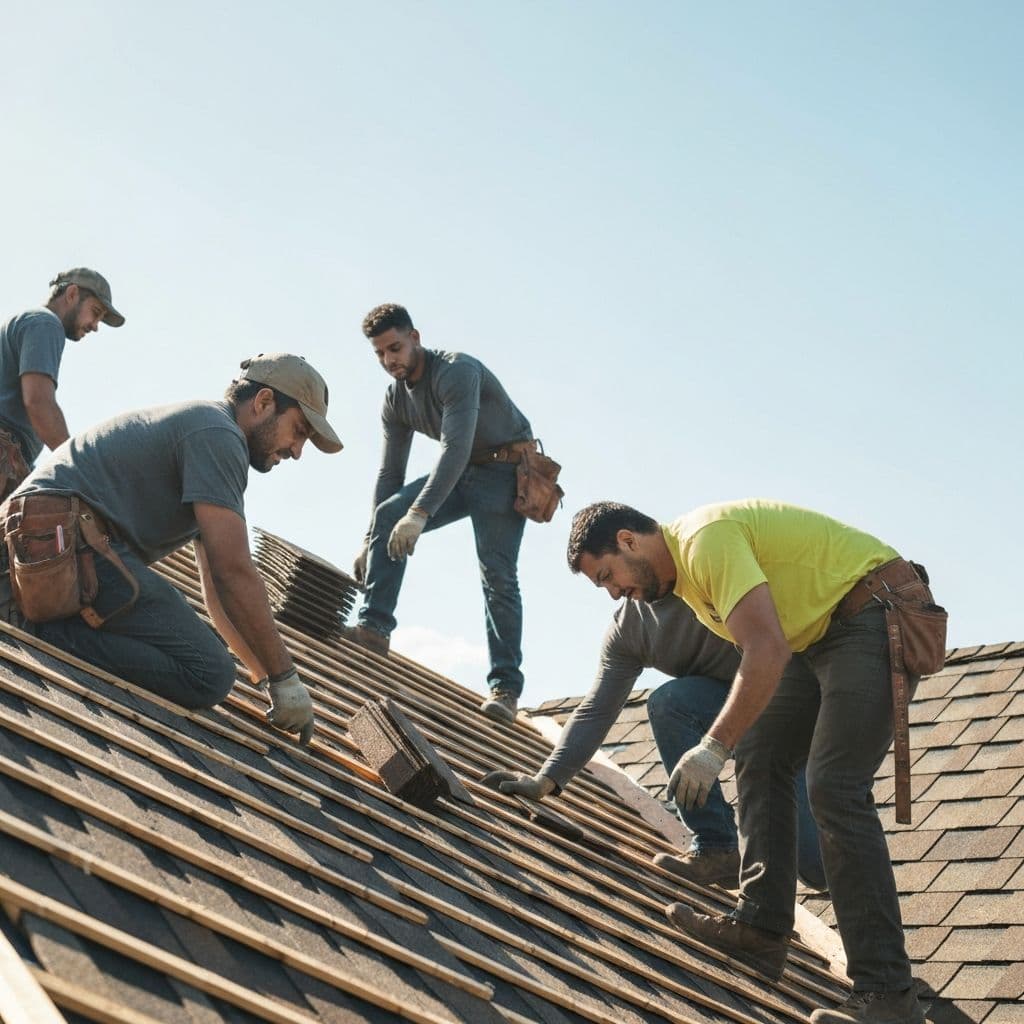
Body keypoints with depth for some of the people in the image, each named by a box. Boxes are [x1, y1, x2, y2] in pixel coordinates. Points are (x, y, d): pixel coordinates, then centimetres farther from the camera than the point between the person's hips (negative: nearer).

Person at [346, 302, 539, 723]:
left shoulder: (457, 371, -24)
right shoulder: (395, 399, 1)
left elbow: (456, 447, -36)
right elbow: (390, 473, 5)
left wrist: (419, 514, -44)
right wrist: (369, 542, 0)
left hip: (505, 471, -7)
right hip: (461, 472, 7)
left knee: (497, 575, -17)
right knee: (387, 515, -14)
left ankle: (505, 685, -14)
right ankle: (373, 626, -17)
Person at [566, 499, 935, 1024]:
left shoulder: (707, 539, -21)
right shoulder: (680, 569, 11)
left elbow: (768, 651, -30)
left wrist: (713, 747, -27)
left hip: (874, 620, -11)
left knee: (834, 787, -18)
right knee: (760, 757, 7)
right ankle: (761, 928, 4)